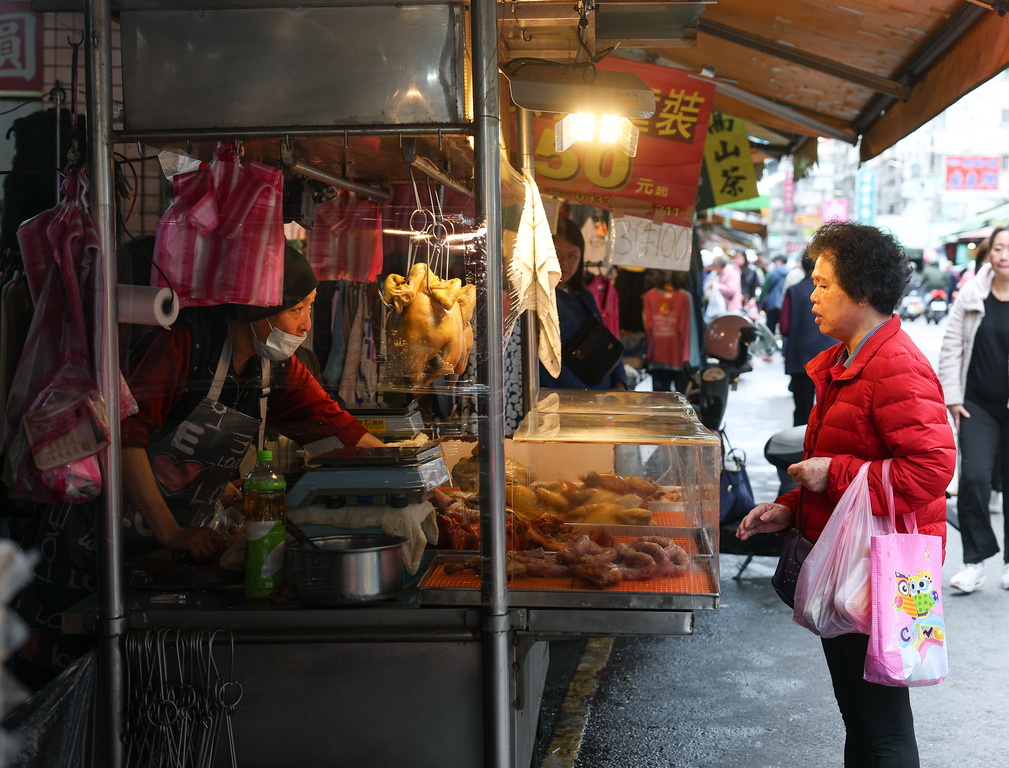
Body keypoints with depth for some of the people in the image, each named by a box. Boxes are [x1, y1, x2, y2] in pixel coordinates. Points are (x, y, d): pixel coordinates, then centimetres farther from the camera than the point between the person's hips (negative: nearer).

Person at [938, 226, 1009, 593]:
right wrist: (952, 397, 2)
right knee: (974, 476, -10)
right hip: (978, 405, 1)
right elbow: (951, 346, 6)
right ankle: (975, 559, 2)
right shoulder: (972, 295, 2)